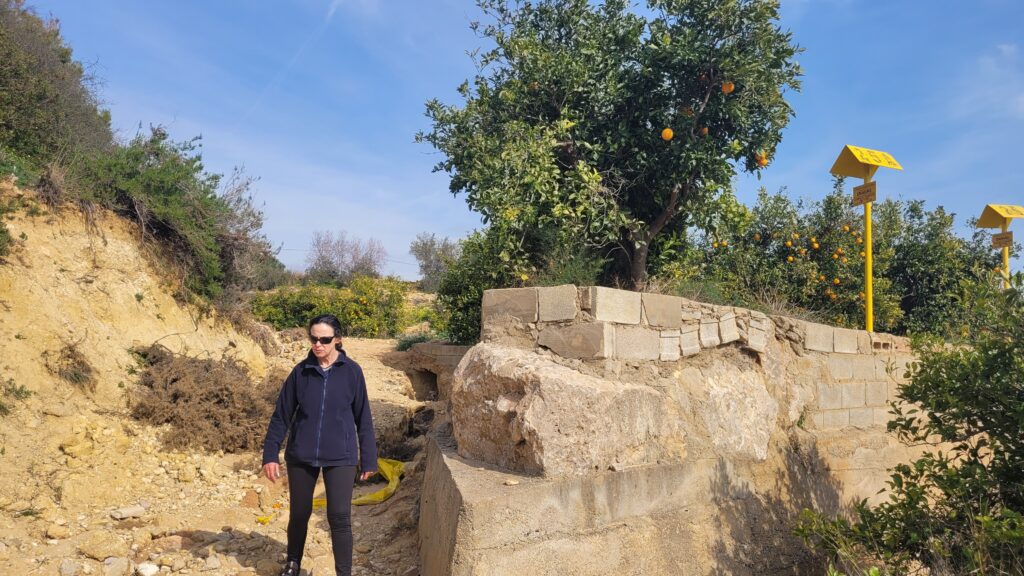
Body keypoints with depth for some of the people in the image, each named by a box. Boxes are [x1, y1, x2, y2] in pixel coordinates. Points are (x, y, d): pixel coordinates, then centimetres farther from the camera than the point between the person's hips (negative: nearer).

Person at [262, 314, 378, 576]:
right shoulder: (301, 371, -2)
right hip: (301, 455, 2)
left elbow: (363, 418, 0)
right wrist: (270, 454, 1)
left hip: (340, 457, -2)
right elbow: (281, 415, 4)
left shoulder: (351, 371, -6)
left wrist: (368, 458, 2)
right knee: (299, 514, 15)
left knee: (339, 517, -6)